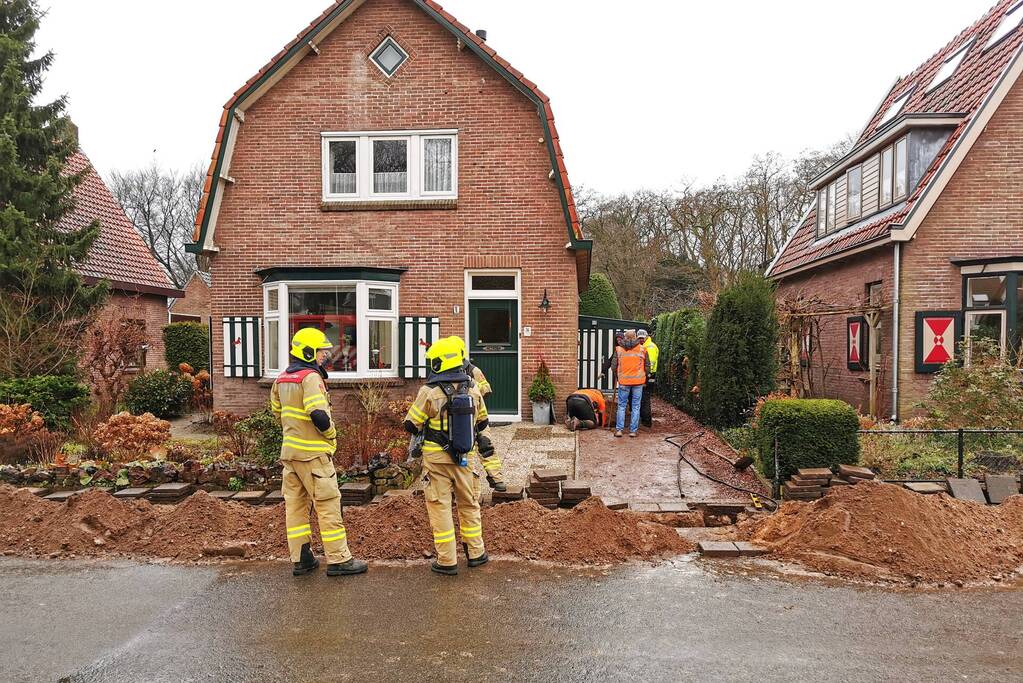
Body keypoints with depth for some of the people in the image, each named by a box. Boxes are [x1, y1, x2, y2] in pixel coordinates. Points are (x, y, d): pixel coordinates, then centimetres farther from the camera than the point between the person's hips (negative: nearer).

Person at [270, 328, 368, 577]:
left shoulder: (282, 379, 12)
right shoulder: (311, 377, -17)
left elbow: (277, 412, 20)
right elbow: (318, 415, -26)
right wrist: (331, 433, -8)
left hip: (289, 451, 9)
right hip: (313, 453, -9)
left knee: (295, 504, 12)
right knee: (328, 505, -1)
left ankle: (301, 559, 19)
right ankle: (338, 560, 5)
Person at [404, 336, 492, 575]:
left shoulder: (430, 391, -15)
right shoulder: (472, 388, -1)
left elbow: (411, 425, -7)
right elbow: (481, 422, 11)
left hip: (437, 458, -4)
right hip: (465, 457, 4)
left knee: (440, 506, 6)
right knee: (469, 504, 18)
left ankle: (447, 560, 11)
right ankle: (476, 552, 28)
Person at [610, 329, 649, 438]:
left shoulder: (619, 349, -2)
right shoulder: (642, 350, 0)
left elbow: (613, 367, 0)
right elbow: (647, 367, 3)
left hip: (624, 381, 0)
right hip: (638, 381, 0)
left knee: (621, 406, 9)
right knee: (636, 406, 7)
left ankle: (619, 429, 6)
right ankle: (633, 430, 8)